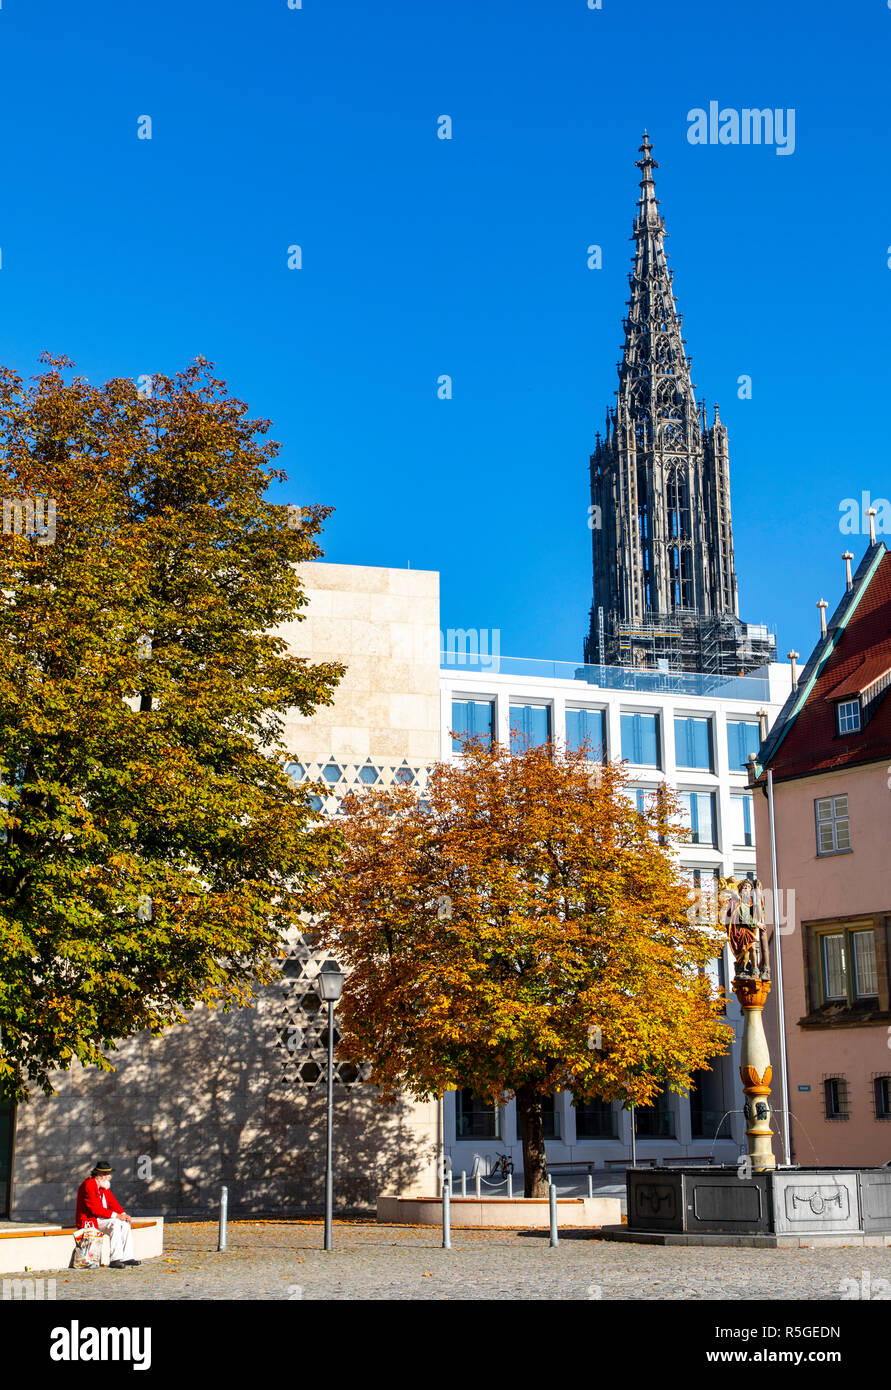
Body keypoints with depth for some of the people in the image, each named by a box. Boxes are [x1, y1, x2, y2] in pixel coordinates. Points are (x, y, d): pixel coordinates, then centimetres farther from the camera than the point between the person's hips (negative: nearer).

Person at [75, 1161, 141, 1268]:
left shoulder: (104, 1186, 12)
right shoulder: (88, 1185, -19)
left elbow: (112, 1202, 13)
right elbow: (95, 1209, -25)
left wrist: (124, 1214, -6)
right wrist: (116, 1215, -25)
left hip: (101, 1218, 9)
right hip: (89, 1219, -9)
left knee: (125, 1223, -8)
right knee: (115, 1223, -29)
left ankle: (127, 1257, -11)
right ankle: (115, 1260, -31)